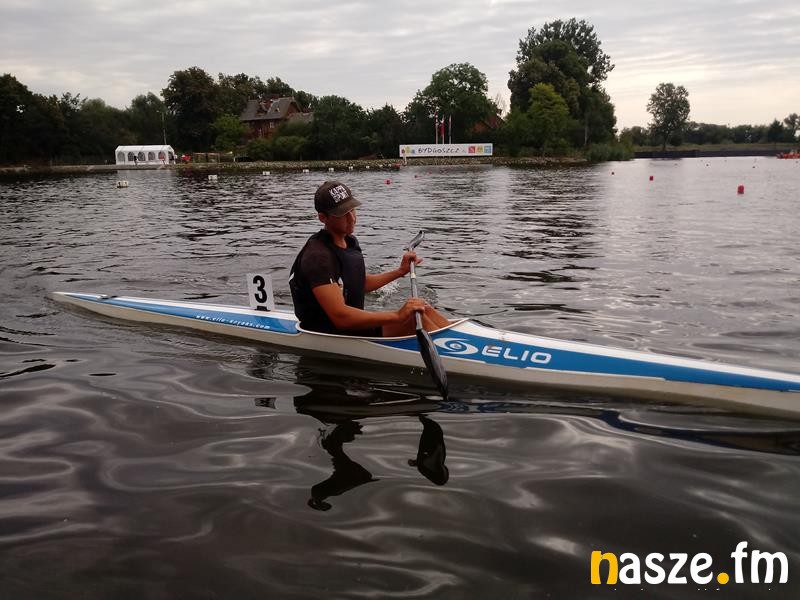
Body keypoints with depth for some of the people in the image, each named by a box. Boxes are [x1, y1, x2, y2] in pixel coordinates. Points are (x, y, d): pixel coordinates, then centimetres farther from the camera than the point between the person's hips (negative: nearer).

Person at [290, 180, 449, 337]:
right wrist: (397, 316, -33)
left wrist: (400, 271, 17)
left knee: (423, 308, -5)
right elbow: (340, 316, -31)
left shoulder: (350, 241, 8)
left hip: (354, 323, 9)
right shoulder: (318, 255, -24)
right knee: (414, 316, -21)